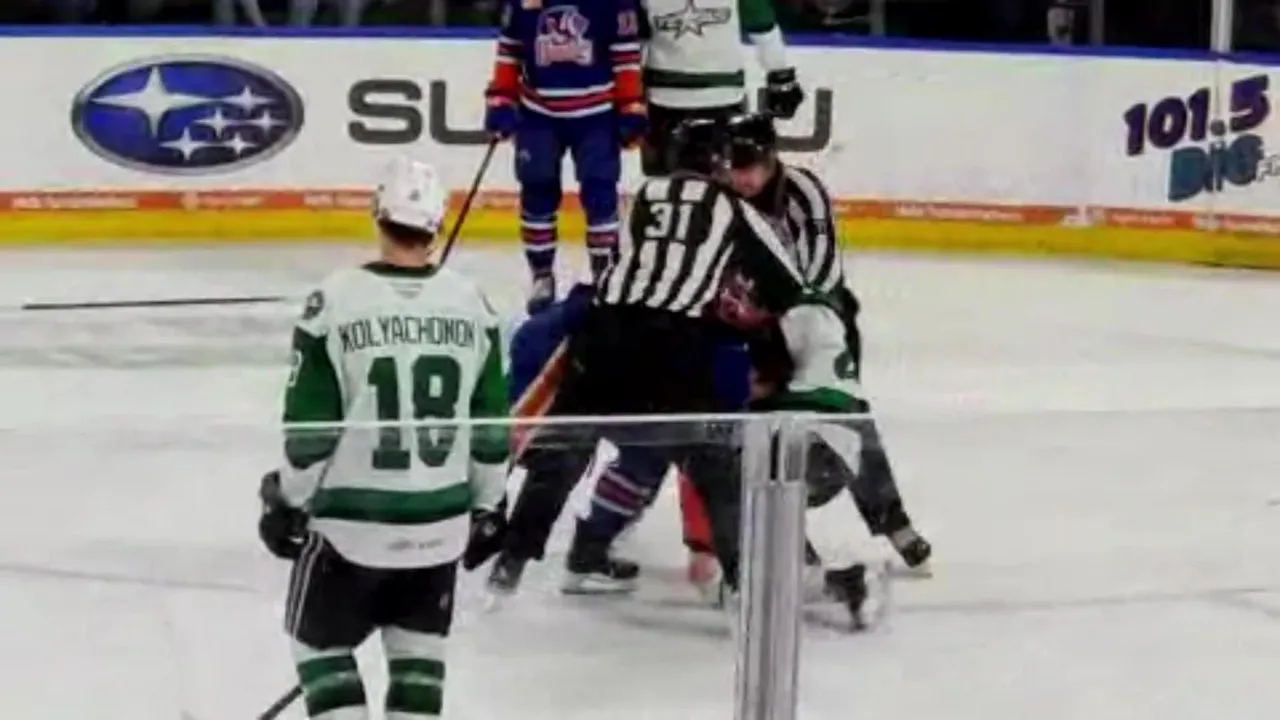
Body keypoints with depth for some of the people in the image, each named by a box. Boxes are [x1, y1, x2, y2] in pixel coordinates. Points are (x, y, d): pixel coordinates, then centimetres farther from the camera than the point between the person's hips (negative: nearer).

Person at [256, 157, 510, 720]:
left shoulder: (335, 301, -12)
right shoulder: (470, 304, -1)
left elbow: (309, 428, -10)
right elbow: (491, 425, 5)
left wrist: (287, 501, 5)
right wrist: (488, 506, 18)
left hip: (351, 519, -3)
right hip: (439, 519, 3)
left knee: (320, 640, 15)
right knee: (418, 646, 19)